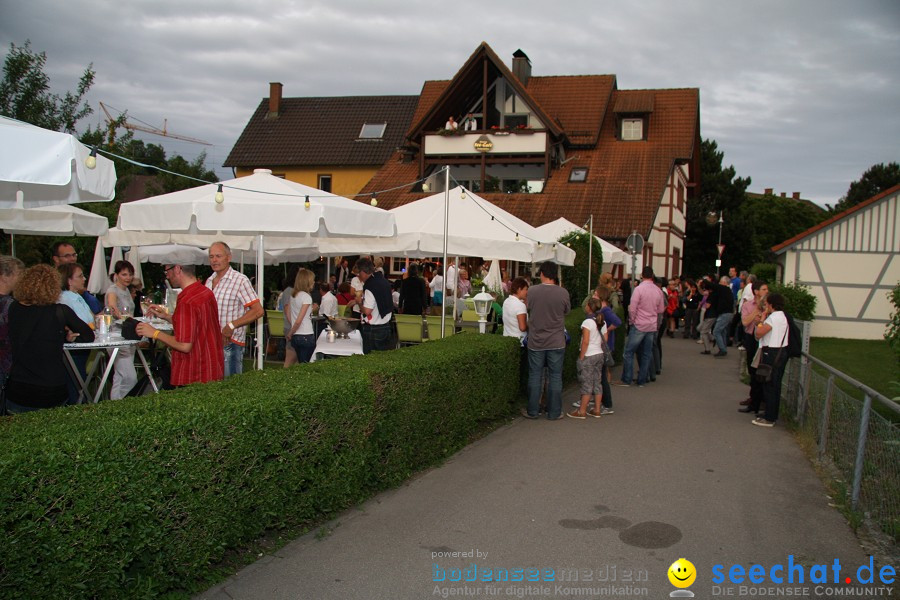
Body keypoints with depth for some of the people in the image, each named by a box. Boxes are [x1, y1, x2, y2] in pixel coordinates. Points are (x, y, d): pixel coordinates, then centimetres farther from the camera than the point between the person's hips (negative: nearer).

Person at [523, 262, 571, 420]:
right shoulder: (563, 293, -11)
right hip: (556, 342, -1)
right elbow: (567, 311, 6)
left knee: (535, 376, 10)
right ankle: (554, 412, 14)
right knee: (555, 377, 8)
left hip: (536, 342, 1)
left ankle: (532, 411, 17)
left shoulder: (532, 291, -8)